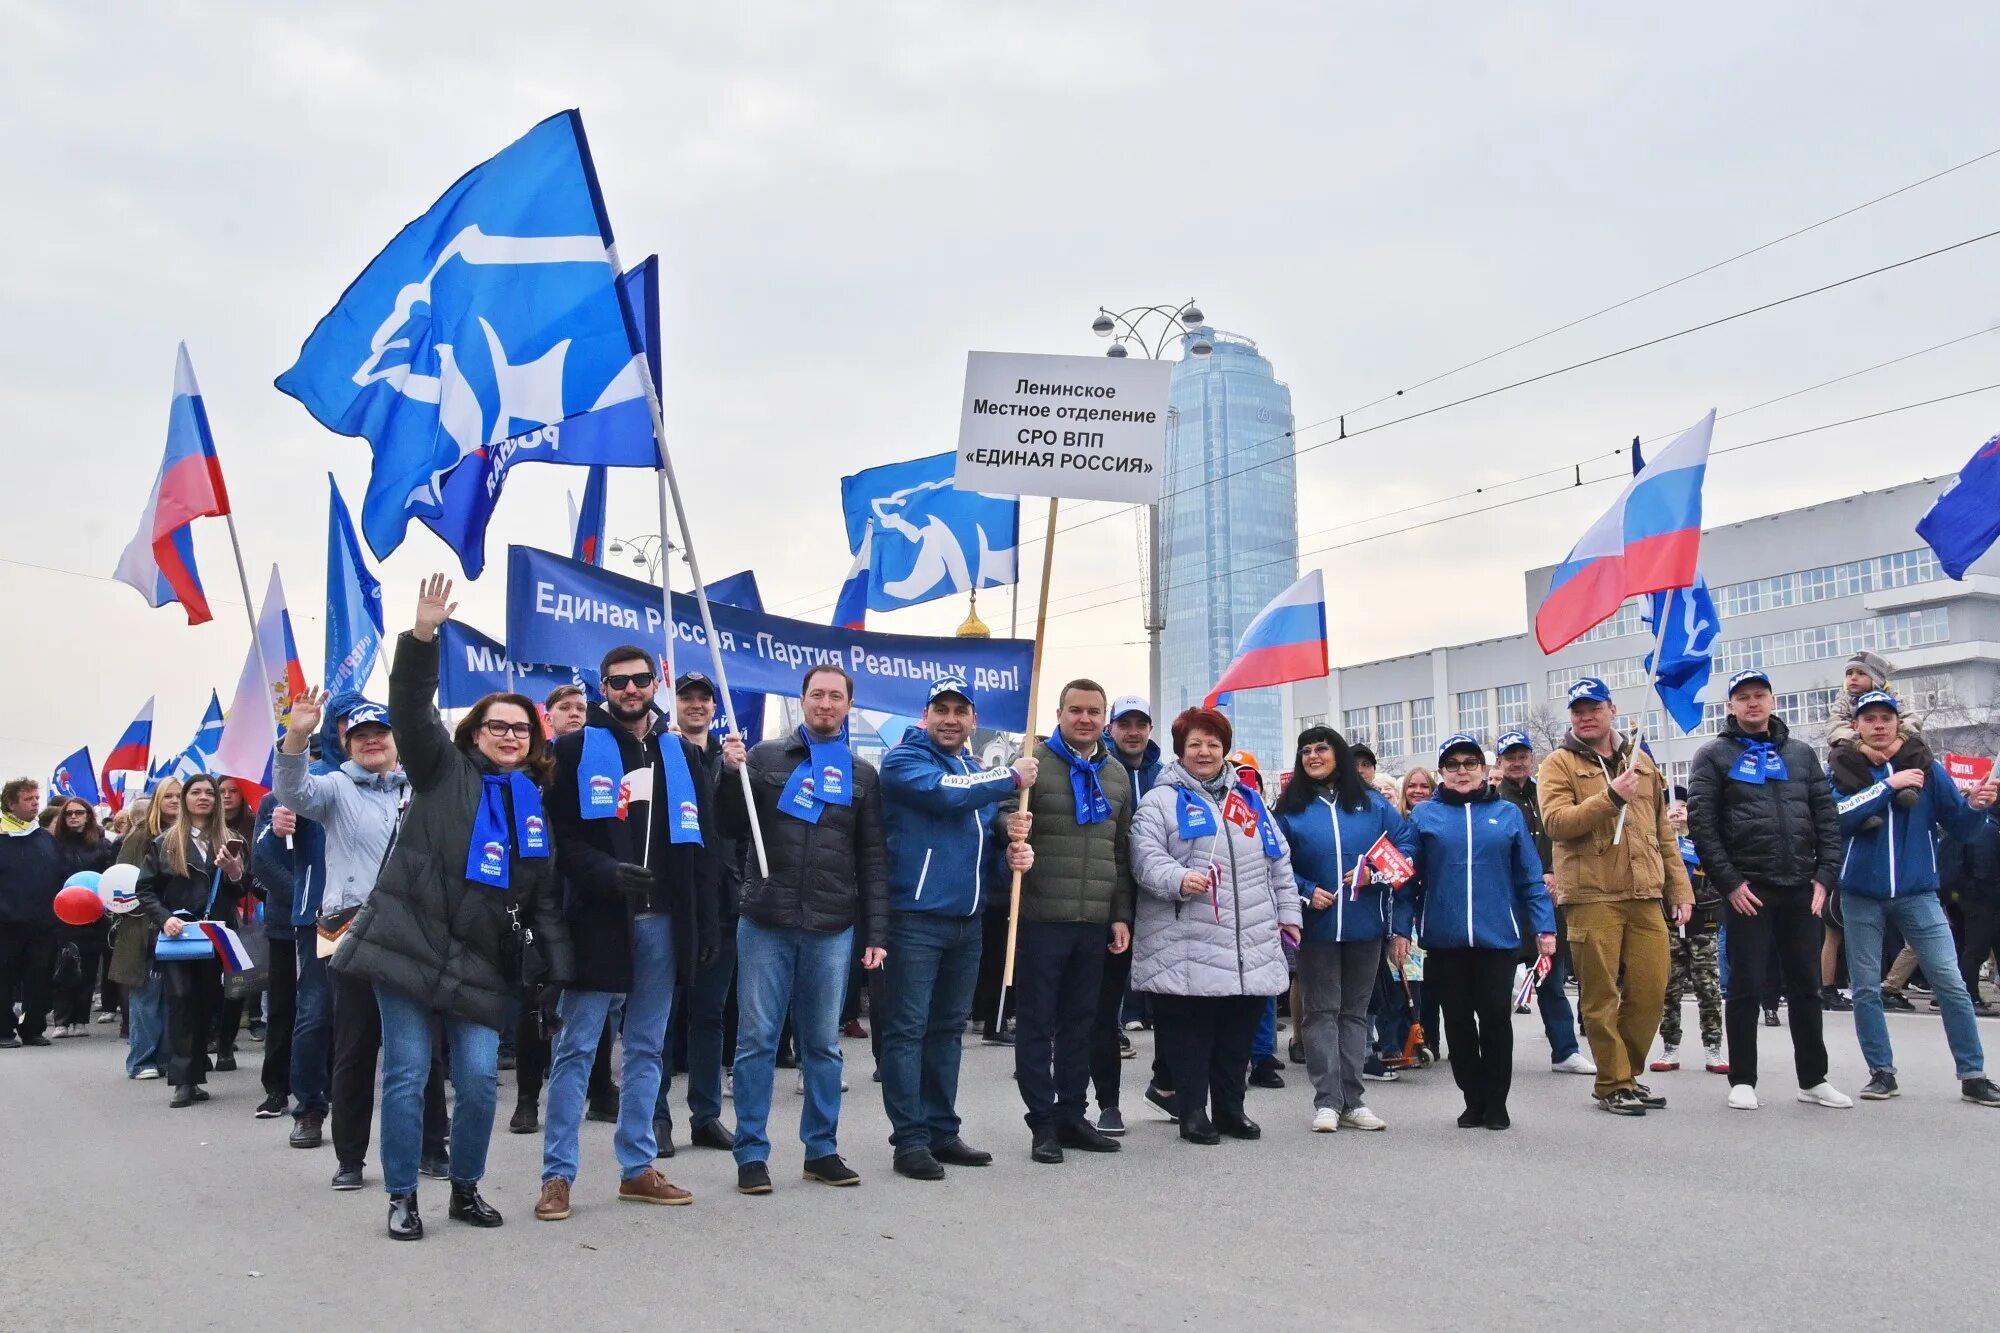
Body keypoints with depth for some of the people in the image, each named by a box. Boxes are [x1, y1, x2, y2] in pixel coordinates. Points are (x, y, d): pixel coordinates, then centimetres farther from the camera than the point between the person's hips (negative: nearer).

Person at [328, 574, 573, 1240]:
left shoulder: (538, 803, 13)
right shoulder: (444, 771, 4)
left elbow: (546, 898, 14)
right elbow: (411, 710, -11)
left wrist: (559, 971, 6)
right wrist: (422, 637, -25)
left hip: (481, 960, 3)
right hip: (410, 945, -3)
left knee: (480, 1077, -2)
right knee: (405, 1074, -1)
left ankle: (466, 1189, 18)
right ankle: (402, 1197, 12)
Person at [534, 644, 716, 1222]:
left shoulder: (683, 755, 13)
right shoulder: (577, 750, 1)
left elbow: (702, 845, 12)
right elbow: (561, 836, -5)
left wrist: (706, 924, 7)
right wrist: (606, 872, -22)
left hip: (662, 921, 4)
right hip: (597, 918, -4)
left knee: (647, 1048, 10)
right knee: (576, 1048, -1)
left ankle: (638, 1168, 19)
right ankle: (557, 1174, 5)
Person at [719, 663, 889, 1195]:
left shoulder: (862, 774, 9)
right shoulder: (765, 757, 4)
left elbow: (873, 860, 8)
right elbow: (732, 830, 5)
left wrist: (876, 933, 2)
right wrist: (731, 773, -11)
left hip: (832, 930, 2)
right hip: (765, 924, -1)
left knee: (824, 1045, 9)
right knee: (757, 1041, 2)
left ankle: (822, 1149, 19)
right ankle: (751, 1153, 10)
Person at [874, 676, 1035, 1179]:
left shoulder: (981, 774, 17)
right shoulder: (904, 760, -4)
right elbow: (947, 793, -22)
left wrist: (1011, 854, -1)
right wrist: (1012, 777, -10)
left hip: (967, 920, 7)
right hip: (916, 916, -7)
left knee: (948, 1029, 12)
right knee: (907, 1029, -4)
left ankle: (942, 1132, 20)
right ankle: (909, 1139, 0)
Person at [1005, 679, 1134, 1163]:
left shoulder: (1117, 775, 14)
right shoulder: (1034, 763, -2)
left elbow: (1122, 852, 17)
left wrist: (1121, 915, 12)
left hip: (1095, 922, 5)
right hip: (1041, 918, -5)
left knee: (1080, 1023, 12)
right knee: (1036, 1022, 2)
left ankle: (1072, 1115, 22)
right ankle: (1042, 1122, 10)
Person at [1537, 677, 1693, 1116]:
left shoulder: (1640, 760, 17)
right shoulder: (1560, 764, 2)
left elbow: (1663, 829, 20)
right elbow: (1555, 823, -14)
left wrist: (1680, 888, 16)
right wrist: (1610, 797, -21)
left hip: (1645, 897, 5)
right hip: (1592, 898, -5)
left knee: (1651, 991, 4)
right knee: (1602, 996, -1)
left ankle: (1628, 1073, 21)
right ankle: (1614, 1084, 10)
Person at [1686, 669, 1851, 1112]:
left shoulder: (1800, 752, 13)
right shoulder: (1713, 755, 2)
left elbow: (1827, 815, 10)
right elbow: (1701, 823, -6)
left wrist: (1825, 875, -1)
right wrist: (1729, 883, -11)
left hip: (1802, 888, 4)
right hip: (1747, 890, -3)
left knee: (1806, 986, 10)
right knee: (1746, 987, 1)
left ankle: (1813, 1080, 19)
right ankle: (1743, 1081, 10)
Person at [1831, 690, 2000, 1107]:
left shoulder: (1927, 768, 2)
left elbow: (1961, 830, 4)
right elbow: (1838, 817, -18)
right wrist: (1889, 785, -20)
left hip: (1917, 893, 0)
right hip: (1861, 896, 0)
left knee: (1951, 984, -3)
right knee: (1866, 989, 4)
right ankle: (1882, 1073, 15)